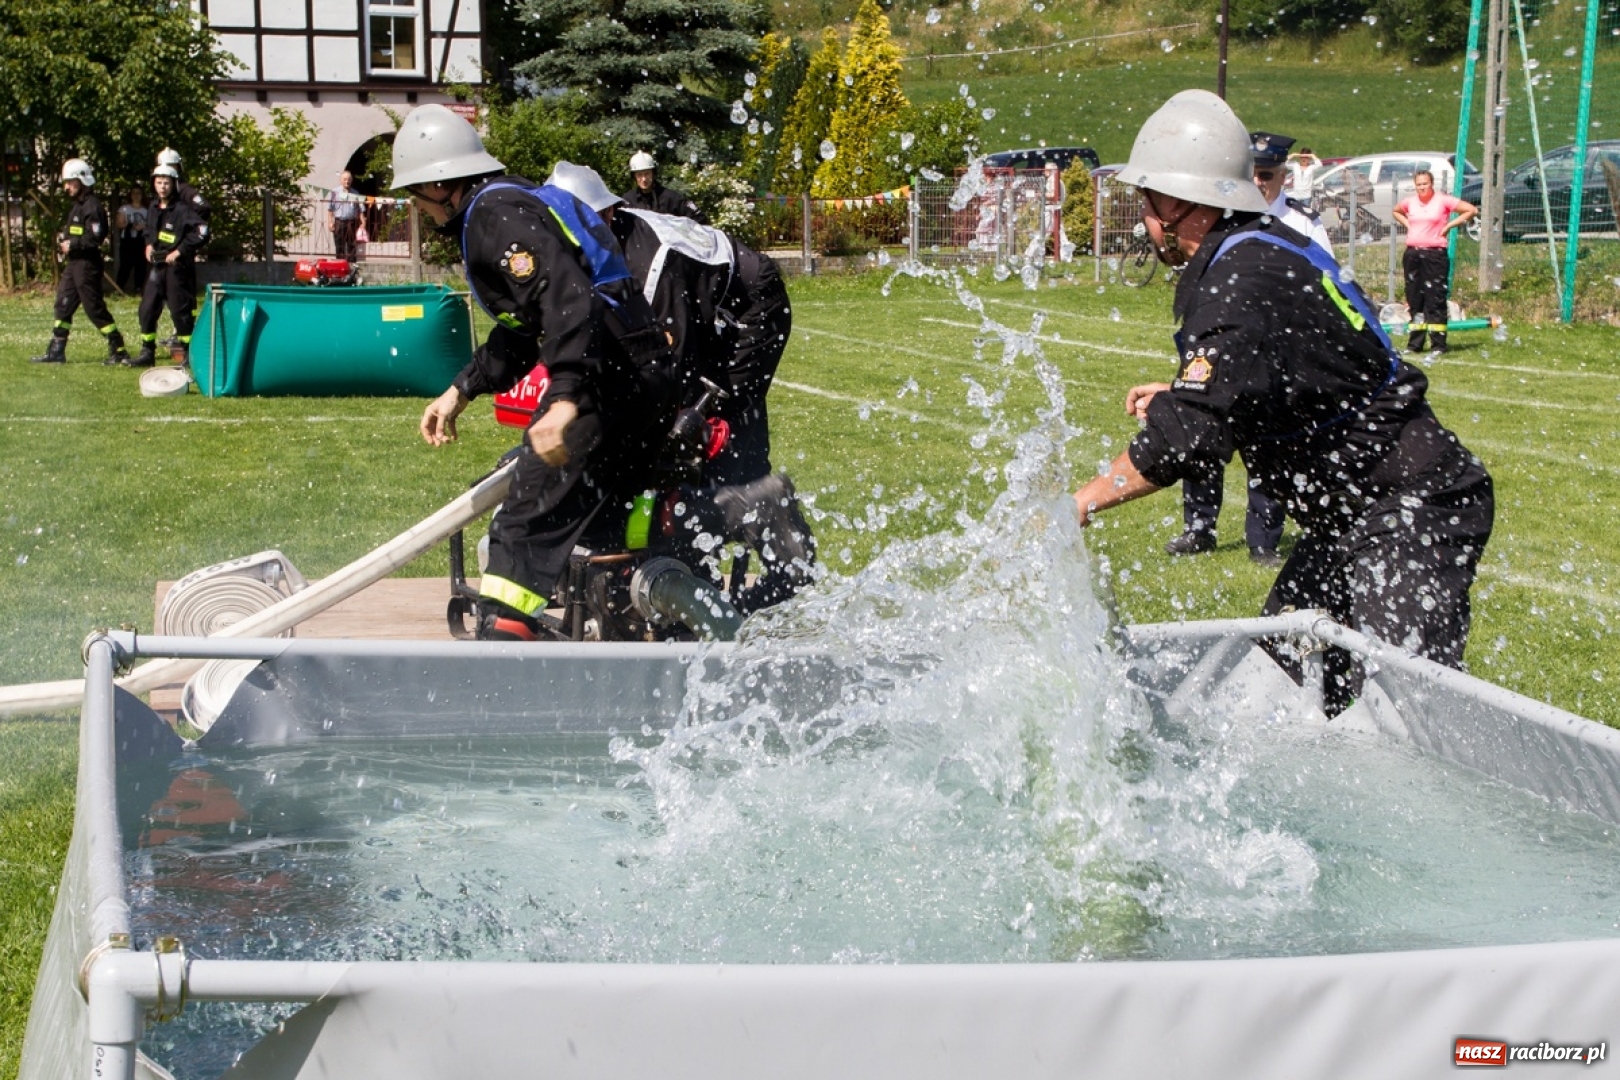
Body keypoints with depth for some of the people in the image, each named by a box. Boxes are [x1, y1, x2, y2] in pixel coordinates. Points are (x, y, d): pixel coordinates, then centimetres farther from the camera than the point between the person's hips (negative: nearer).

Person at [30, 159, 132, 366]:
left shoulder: (92, 206, -14)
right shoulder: (76, 205, 17)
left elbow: (95, 239, -22)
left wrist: (72, 245, -15)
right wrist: (63, 238, 8)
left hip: (87, 265, -10)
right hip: (73, 263, 10)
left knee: (95, 309, -8)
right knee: (63, 305, 11)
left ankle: (118, 351, -3)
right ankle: (56, 351, 15)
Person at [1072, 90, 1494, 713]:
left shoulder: (1243, 282, -21)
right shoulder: (1261, 249, 11)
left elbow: (1190, 439, -28)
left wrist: (1080, 505, -19)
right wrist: (1181, 396, 21)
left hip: (1411, 511, -11)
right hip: (1353, 518, 11)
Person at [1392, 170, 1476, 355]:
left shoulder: (1443, 201, -4)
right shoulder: (1409, 202, 10)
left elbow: (1471, 210, -5)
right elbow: (1396, 211, 32)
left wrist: (1448, 225, -7)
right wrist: (1407, 225, 14)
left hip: (1435, 254, -5)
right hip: (1412, 254, 5)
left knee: (1436, 300, -6)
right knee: (1414, 300, 8)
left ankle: (1438, 345, -4)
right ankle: (1414, 345, 14)